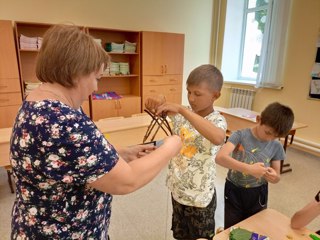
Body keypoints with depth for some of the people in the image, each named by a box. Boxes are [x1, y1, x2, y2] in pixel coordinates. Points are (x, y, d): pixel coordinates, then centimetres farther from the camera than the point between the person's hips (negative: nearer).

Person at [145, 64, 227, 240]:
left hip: (199, 196, -5)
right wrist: (158, 103, -22)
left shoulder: (217, 120, -22)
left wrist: (182, 109, -44)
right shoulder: (184, 113, -5)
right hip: (178, 188, 5)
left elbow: (218, 138, -45)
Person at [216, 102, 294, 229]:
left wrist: (274, 177, -21)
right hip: (234, 192, -2)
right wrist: (249, 169, -39)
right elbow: (220, 158, -31)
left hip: (258, 195, 3)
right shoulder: (240, 135, -17)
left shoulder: (276, 146, -5)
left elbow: (277, 177, 3)